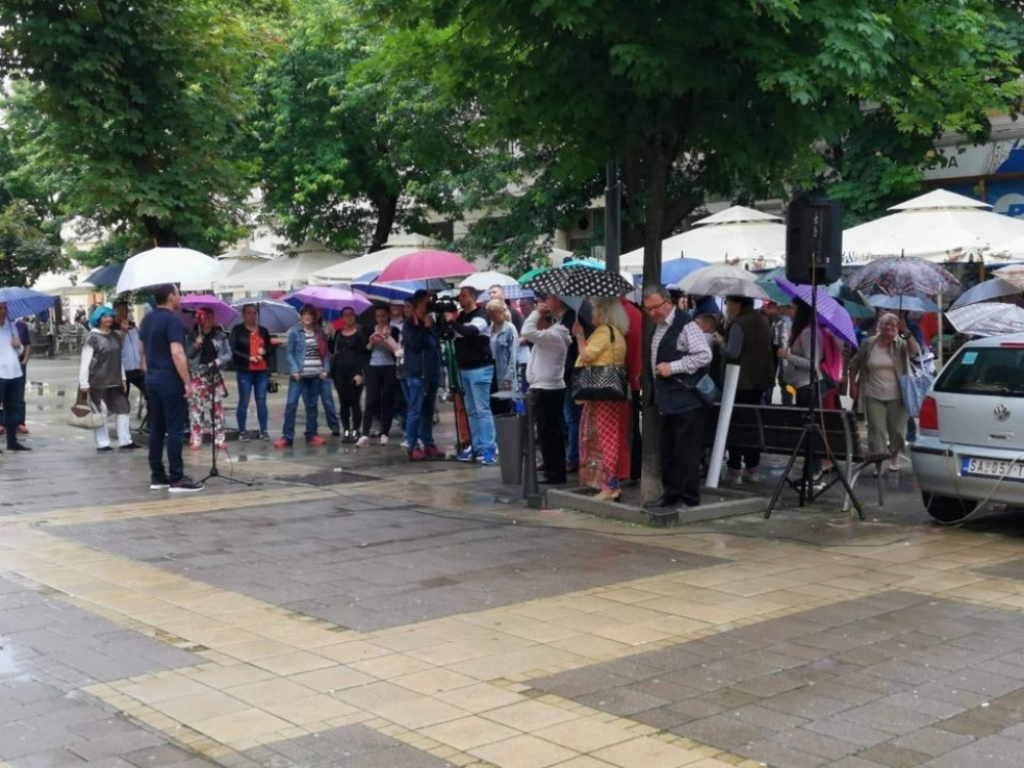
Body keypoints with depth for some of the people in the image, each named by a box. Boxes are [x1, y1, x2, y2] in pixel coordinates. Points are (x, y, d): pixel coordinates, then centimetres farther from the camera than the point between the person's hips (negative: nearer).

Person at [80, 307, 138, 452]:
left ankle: (125, 441, 14)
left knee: (123, 408, 7)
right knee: (100, 412, -1)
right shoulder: (92, 338, -9)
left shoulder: (116, 337, 11)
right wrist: (84, 383, -16)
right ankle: (102, 444, 7)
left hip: (114, 381, 7)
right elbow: (85, 362, -12)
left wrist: (123, 378, 16)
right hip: (97, 382, -7)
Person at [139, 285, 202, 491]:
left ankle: (157, 476, 12)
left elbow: (142, 349, 21)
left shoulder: (147, 320, 12)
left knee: (156, 428, 10)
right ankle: (177, 479, -6)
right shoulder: (172, 320, -16)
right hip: (170, 380, -9)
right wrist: (187, 382, -20)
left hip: (152, 379, 9)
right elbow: (177, 353, -24)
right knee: (175, 429, -6)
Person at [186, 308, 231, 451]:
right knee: (196, 406, -5)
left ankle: (219, 439, 10)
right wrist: (195, 346, -18)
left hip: (215, 374, 2)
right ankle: (195, 439, 0)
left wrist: (218, 361, -11)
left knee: (217, 406, 5)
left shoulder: (220, 335, 4)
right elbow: (188, 355, -1)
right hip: (197, 375, -2)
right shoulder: (193, 335, 1)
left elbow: (228, 354, 6)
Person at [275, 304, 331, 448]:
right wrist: (294, 370, -12)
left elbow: (325, 352, 10)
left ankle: (311, 435, 17)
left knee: (312, 405, 10)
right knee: (291, 403, -10)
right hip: (299, 374, -3)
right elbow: (289, 353, -2)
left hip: (316, 375, 3)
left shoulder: (320, 332, 8)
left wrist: (325, 369, -1)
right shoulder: (294, 332, -1)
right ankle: (287, 437, -9)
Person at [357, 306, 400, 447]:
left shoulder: (394, 331, 3)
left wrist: (385, 342, -15)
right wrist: (371, 343, -9)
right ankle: (365, 435, -12)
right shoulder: (370, 330, 10)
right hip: (373, 368, 1)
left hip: (389, 369, -1)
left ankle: (384, 434, 8)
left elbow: (397, 351, -4)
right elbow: (364, 349, 8)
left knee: (387, 402, 2)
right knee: (371, 402, -6)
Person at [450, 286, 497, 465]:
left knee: (482, 409, -10)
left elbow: (469, 332, -29)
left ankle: (490, 448, -9)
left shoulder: (480, 316, -10)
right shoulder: (461, 316, 14)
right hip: (465, 369, 9)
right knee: (471, 410, 11)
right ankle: (477, 446, 16)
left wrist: (452, 321, -18)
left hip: (480, 368, -9)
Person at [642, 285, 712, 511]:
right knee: (667, 450, 14)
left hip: (687, 399, -9)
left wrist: (672, 367, -19)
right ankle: (670, 493, 24)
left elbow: (704, 356, -20)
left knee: (687, 451, -4)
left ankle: (688, 497, 3)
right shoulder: (658, 328, 15)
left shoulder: (685, 325, -13)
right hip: (667, 400, 9)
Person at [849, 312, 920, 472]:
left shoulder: (901, 344, -1)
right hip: (873, 397, 0)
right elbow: (854, 365, 12)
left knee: (896, 430, 8)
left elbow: (916, 351, -23)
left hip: (896, 397, 0)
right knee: (876, 430, -3)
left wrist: (906, 333, -29)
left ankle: (894, 458, 27)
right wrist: (854, 385, 6)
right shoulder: (869, 344, 2)